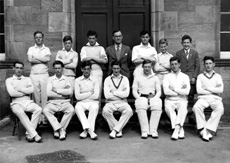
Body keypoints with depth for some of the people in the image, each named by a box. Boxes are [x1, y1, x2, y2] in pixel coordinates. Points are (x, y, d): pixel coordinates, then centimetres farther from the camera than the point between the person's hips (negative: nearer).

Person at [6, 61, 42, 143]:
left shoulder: (27, 79, 22)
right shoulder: (9, 80, 14)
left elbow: (31, 90, 2)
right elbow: (12, 93, -4)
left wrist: (19, 89, -2)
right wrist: (26, 92, 1)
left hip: (28, 102, 3)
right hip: (16, 103, -3)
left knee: (38, 109, -30)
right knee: (20, 113, -38)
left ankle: (29, 133, -27)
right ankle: (34, 134, -38)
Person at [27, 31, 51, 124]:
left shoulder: (46, 49, 11)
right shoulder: (31, 49, 11)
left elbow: (48, 59, -9)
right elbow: (30, 59, -7)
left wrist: (36, 57, -6)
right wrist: (42, 60, -6)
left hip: (44, 74, 0)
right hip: (34, 75, 0)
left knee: (44, 96, -5)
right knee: (36, 96, -1)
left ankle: (44, 117, -2)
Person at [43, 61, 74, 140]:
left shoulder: (66, 79, 10)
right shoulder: (50, 79, 11)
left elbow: (70, 92, -7)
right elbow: (48, 93, -5)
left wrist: (57, 90, -7)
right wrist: (63, 93, -5)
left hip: (64, 102, 0)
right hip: (53, 102, 0)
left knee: (71, 110, -30)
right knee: (45, 110, -30)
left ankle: (57, 129, -19)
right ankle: (61, 129, -25)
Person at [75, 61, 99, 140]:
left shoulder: (95, 80, 6)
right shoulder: (77, 80, 8)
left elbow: (96, 96, -7)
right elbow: (77, 96, -3)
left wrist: (83, 95, -2)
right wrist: (90, 93, -3)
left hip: (93, 102, -1)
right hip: (81, 103, 1)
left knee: (94, 107, -34)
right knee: (77, 108, -33)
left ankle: (86, 130, -28)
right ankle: (90, 130, -35)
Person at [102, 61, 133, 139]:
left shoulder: (125, 79, 10)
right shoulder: (107, 79, 7)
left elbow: (126, 94, -6)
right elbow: (107, 95, -6)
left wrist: (114, 92, -6)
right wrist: (121, 95, -4)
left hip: (122, 103, 1)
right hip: (111, 102, 0)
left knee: (129, 111, -32)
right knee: (105, 111, -33)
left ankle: (115, 130, -23)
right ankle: (119, 130, -16)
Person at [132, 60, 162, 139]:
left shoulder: (155, 78, 20)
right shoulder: (137, 78, 18)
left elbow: (159, 91, 14)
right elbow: (134, 91, 11)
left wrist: (154, 98, -6)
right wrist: (139, 98, -8)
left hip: (153, 97, 1)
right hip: (141, 97, -1)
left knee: (158, 106, -35)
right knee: (140, 106, -37)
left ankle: (153, 130, -30)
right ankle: (144, 131, -33)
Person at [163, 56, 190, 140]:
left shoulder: (185, 77, 12)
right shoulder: (167, 77, 11)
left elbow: (186, 92, -5)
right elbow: (166, 91, -7)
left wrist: (174, 89, -3)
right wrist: (180, 91, -4)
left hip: (181, 100, 0)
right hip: (170, 100, 0)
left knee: (183, 106, -35)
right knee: (168, 107, -34)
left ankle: (176, 129, -34)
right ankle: (180, 129, -27)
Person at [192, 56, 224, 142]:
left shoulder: (217, 76, 18)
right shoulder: (200, 76, 16)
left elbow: (220, 90, 1)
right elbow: (199, 90, -1)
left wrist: (207, 88, -1)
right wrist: (214, 90, 0)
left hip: (215, 99, 0)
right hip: (203, 98, 0)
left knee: (220, 109, -35)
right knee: (196, 107, -34)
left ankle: (206, 130, -32)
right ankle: (203, 130, -28)